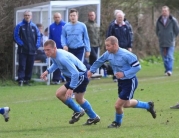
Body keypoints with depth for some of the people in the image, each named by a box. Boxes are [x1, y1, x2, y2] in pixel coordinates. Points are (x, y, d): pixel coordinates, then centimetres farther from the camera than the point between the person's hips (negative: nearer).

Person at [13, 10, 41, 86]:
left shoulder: (34, 26, 9)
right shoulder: (19, 26, -1)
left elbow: (38, 36, 13)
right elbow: (16, 36, -4)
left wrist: (37, 45, 0)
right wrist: (21, 44, -12)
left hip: (32, 50, 4)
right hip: (22, 50, -4)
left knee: (30, 66, 7)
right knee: (22, 66, -8)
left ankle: (27, 80, 16)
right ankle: (21, 80, -10)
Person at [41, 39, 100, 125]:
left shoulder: (62, 58, -33)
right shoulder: (53, 55, -4)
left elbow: (75, 73, -35)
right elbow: (56, 64, 22)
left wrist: (71, 88, -33)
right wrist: (48, 71, 7)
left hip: (80, 76, -10)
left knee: (59, 94, -13)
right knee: (79, 99, 24)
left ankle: (78, 111, 3)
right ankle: (94, 117, 39)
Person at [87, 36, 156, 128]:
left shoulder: (126, 55, -29)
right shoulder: (108, 54, -7)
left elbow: (137, 67, -25)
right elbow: (99, 61, 13)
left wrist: (124, 74, -31)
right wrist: (91, 70, 16)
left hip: (130, 82, -8)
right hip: (121, 81, 8)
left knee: (118, 105, -8)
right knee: (126, 104, 24)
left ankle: (117, 122, 24)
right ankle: (148, 106, 45)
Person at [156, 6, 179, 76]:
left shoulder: (173, 20, -2)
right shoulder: (159, 21, 7)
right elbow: (157, 31, 19)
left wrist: (172, 37, 6)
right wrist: (160, 37, 11)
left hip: (170, 43, -3)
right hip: (162, 43, 3)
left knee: (170, 57, -12)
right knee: (165, 58, 5)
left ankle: (169, 70, -18)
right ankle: (167, 70, 11)